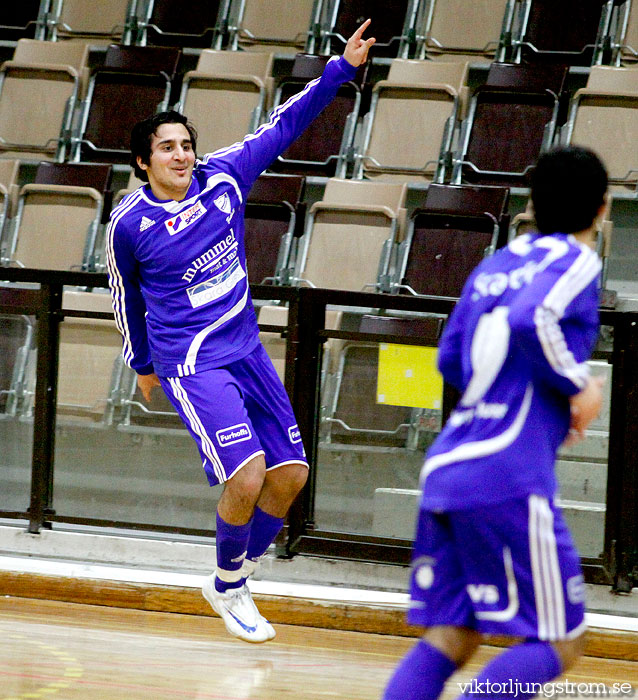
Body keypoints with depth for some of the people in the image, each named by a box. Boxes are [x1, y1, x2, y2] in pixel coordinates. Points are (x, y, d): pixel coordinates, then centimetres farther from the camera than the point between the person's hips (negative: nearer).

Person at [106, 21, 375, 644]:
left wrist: (341, 69, -2)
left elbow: (284, 125, 5)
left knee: (290, 473, 3)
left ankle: (235, 581, 23)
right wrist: (142, 363, 19)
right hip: (191, 363, -6)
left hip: (245, 351, 6)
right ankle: (228, 587, 5)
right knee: (247, 476, -19)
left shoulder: (222, 178, -1)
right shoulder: (129, 225, -8)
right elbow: (125, 297, 8)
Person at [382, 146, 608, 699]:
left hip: (445, 466, 8)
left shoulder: (495, 265, 19)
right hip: (508, 476, -8)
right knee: (558, 644, -1)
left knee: (449, 640, 8)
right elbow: (531, 319, -22)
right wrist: (580, 384, -9)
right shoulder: (576, 261, -3)